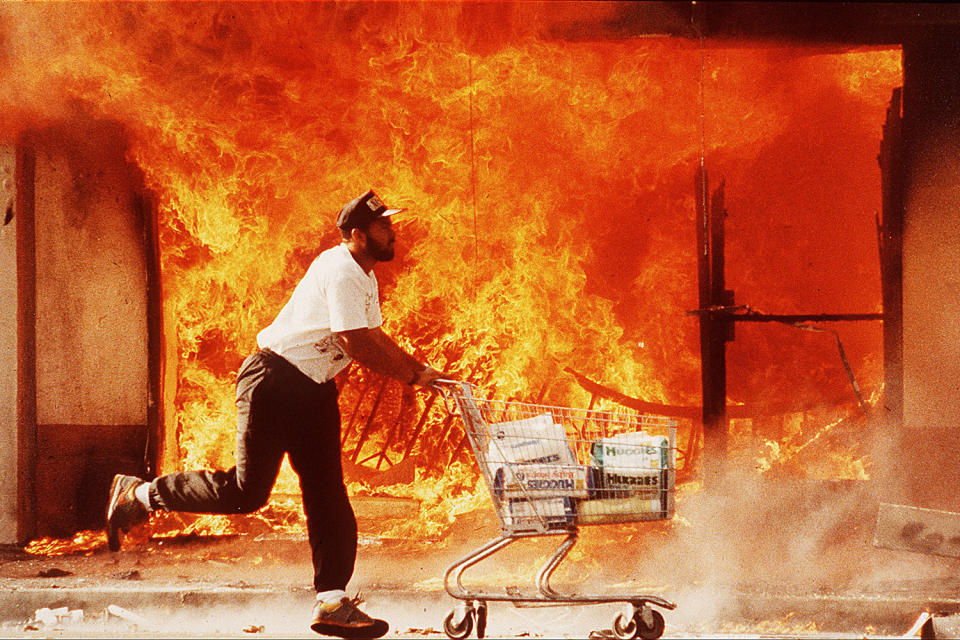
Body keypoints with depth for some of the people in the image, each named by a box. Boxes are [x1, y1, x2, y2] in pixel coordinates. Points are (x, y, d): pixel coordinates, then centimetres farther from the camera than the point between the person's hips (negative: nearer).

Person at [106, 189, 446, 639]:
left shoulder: (365, 278, 14)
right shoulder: (340, 271, -18)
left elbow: (375, 339, 20)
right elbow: (356, 343, -25)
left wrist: (418, 369, 7)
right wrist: (415, 376, -19)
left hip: (314, 389, 10)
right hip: (274, 381, -10)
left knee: (327, 495, 3)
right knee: (247, 491, -10)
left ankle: (331, 603, 3)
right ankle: (140, 494, 7)